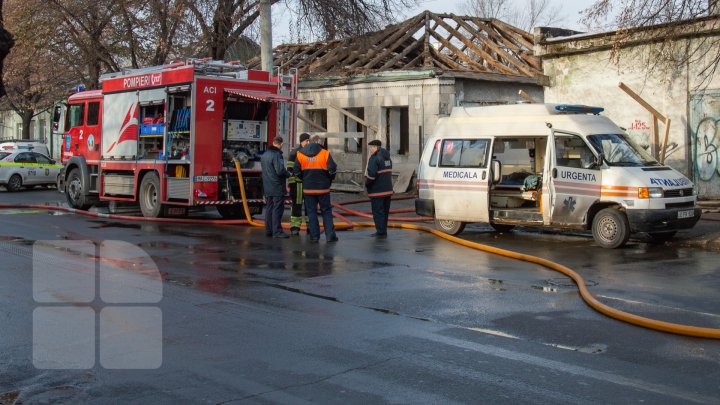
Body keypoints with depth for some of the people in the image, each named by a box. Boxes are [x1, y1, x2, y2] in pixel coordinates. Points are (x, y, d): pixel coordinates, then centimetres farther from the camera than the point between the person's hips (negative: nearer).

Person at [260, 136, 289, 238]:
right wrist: (288, 174, -5)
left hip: (267, 187, 8)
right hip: (277, 188, -8)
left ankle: (268, 230, 17)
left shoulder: (264, 155, 12)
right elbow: (280, 170, -24)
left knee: (269, 208, 13)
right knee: (277, 209, -5)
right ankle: (277, 231, -5)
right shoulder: (276, 155, -17)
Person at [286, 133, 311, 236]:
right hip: (297, 183, -4)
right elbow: (290, 169, -4)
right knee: (296, 205, -3)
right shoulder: (294, 153, -2)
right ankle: (295, 227, 0)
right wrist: (290, 184, -10)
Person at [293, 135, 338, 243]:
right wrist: (329, 180, 8)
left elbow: (296, 171, 1)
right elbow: (333, 169, -10)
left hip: (308, 188, 1)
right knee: (326, 211, 9)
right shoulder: (325, 153, -6)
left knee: (311, 212, 10)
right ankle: (330, 235, 4)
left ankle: (314, 236, 8)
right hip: (323, 188, -1)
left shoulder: (300, 154, 0)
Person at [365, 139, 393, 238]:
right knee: (385, 212, 14)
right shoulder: (387, 158, 14)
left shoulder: (374, 158, -16)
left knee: (378, 212, -3)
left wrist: (367, 183, -7)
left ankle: (381, 232, -3)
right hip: (388, 189, 9)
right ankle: (383, 231, 21)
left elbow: (372, 174, -25)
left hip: (377, 190, -9)